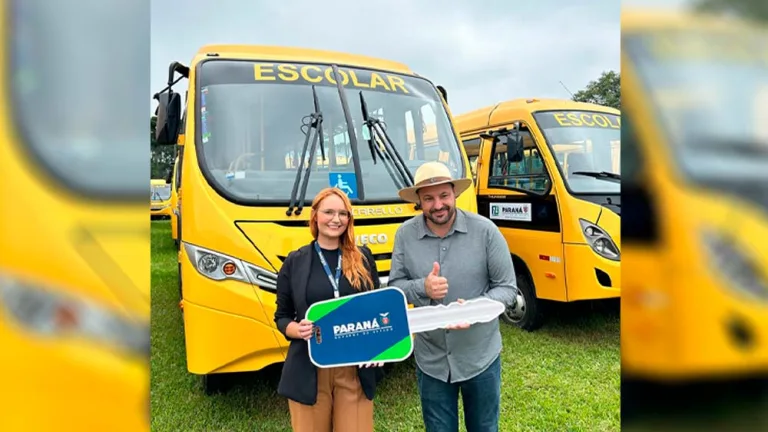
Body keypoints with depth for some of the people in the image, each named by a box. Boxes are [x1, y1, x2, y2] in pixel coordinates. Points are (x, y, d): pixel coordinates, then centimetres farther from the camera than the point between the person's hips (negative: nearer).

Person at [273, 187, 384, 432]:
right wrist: (298, 330, -16)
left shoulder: (363, 258, 5)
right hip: (310, 371, -1)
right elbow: (282, 317, 5)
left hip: (355, 370, 1)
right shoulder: (295, 261, 0)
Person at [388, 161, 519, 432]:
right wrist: (423, 288, -22)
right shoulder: (405, 234, -7)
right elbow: (394, 287, -1)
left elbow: (507, 288, -7)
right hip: (431, 360, 2)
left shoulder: (485, 230, -13)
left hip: (481, 357, -1)